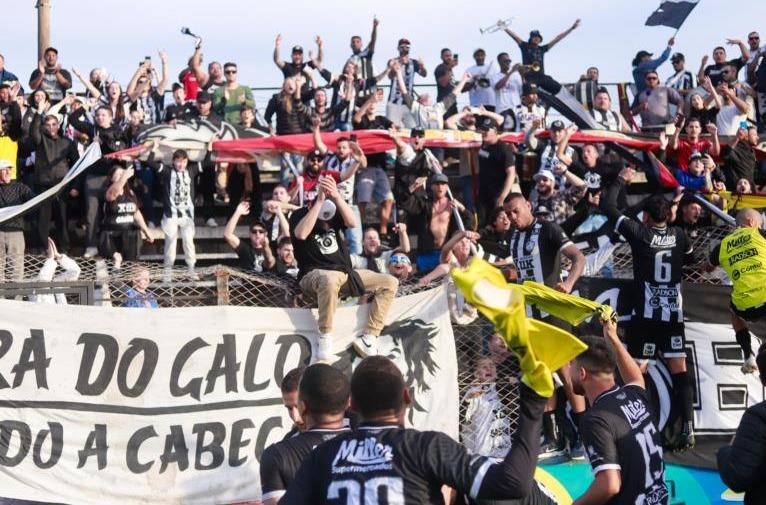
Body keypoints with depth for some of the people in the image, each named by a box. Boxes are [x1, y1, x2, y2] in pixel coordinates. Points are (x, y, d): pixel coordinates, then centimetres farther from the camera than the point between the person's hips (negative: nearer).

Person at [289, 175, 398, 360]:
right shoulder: (300, 215, 0)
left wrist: (336, 196, -23)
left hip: (345, 273, 6)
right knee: (330, 279, -42)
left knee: (390, 283, -5)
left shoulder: (335, 213, 13)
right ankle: (325, 339, -29)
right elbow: (301, 234, -24)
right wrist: (319, 200, -22)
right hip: (314, 275, -6)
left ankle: (369, 337, -14)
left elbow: (352, 223, -10)